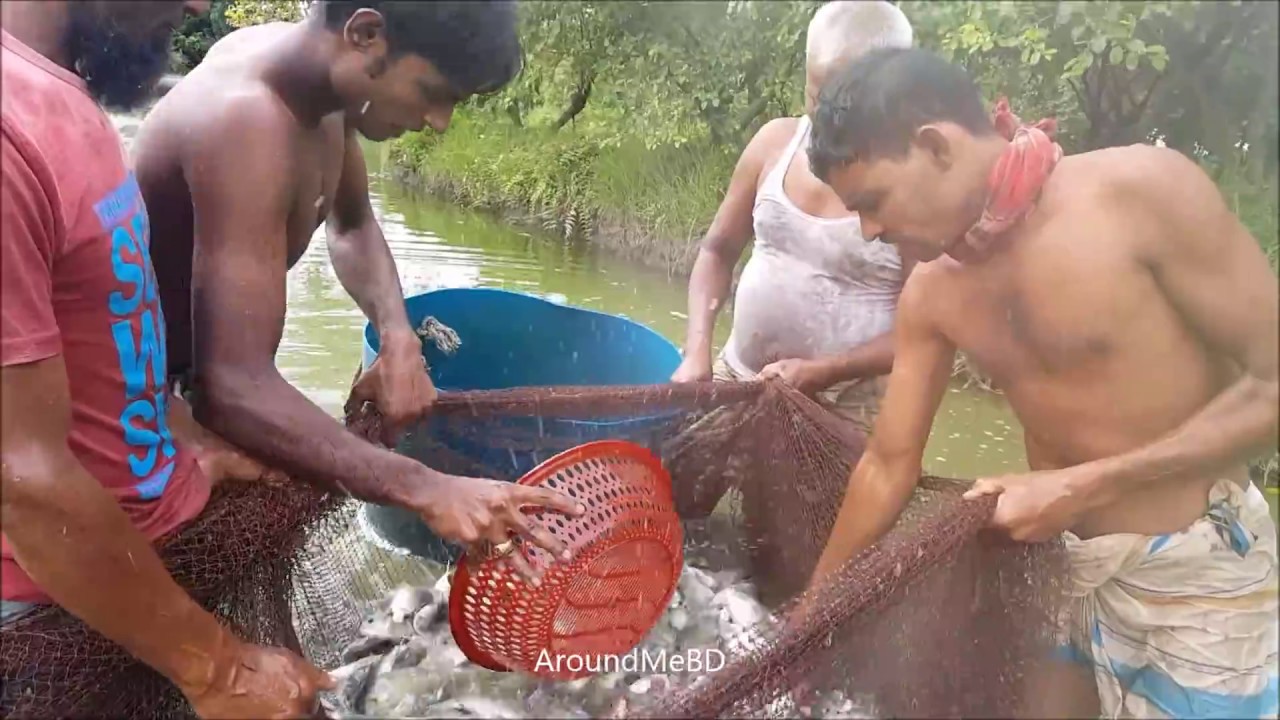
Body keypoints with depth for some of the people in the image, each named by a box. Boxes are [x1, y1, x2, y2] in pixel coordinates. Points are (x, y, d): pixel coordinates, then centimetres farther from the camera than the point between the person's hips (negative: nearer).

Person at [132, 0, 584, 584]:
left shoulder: (317, 73, -8)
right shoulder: (246, 124, -36)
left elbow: (352, 226, 7)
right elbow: (235, 389, -43)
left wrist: (399, 341, -12)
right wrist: (425, 490, -50)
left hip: (196, 372, 8)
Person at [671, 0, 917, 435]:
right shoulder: (777, 141, -2)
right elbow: (718, 251, 6)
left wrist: (822, 372, -20)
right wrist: (697, 351, -6)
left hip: (840, 409, -4)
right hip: (734, 376, 4)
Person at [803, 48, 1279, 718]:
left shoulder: (1144, 189, -21)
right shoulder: (932, 293, -5)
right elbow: (888, 464, 2)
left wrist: (1083, 485, -21)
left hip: (1197, 575, -4)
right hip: (1058, 566, 5)